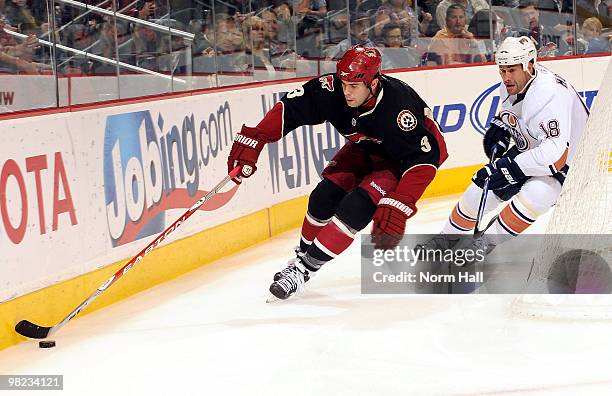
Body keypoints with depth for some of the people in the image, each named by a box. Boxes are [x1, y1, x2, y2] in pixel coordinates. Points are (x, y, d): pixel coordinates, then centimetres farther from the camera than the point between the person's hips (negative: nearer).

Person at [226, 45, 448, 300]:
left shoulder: (398, 107, -39)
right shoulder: (331, 90, -27)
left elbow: (424, 158, -37)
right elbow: (290, 108, -20)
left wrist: (398, 207, -43)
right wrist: (252, 141, -29)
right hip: (365, 146, 6)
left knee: (359, 204, -22)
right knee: (325, 196, -6)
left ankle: (305, 268, -15)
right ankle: (302, 255, 19)